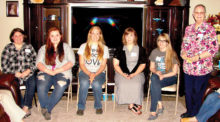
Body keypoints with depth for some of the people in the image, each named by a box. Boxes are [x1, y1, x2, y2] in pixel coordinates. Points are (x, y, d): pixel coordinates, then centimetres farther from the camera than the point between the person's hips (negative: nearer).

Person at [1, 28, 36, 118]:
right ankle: (22, 106, -19)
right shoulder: (8, 48, 7)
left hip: (28, 74, 1)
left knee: (32, 83, -29)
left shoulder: (29, 47, 12)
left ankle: (26, 107, -19)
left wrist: (28, 70, -11)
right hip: (13, 75, 0)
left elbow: (35, 61, 6)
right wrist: (15, 73, -11)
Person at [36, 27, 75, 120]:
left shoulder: (66, 47, 16)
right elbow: (38, 63, 7)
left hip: (62, 73, -1)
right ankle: (46, 111, -12)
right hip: (46, 73, 2)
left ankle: (47, 109, -18)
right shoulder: (44, 48, 20)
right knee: (41, 88, -31)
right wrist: (48, 71, -13)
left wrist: (57, 70, -11)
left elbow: (71, 62, 2)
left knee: (60, 88, -34)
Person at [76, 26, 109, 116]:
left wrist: (95, 74, -14)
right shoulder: (83, 46, 10)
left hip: (99, 73, 0)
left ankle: (98, 106, -9)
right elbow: (81, 64, 3)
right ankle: (81, 107, -17)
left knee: (96, 84, -34)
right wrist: (89, 74, -14)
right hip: (85, 72, 0)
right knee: (84, 83, -34)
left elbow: (103, 65, 4)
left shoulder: (104, 48, 11)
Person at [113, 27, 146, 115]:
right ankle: (132, 105, -15)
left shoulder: (141, 49, 11)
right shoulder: (119, 49, 10)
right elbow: (116, 64, 6)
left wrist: (134, 74, -8)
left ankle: (131, 104, -14)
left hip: (137, 73, 0)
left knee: (136, 84, -32)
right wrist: (123, 74, -10)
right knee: (123, 84, -32)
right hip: (122, 73, 0)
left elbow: (142, 64, 8)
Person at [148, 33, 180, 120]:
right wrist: (156, 72, -9)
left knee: (153, 84, -31)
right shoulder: (154, 52, 7)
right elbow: (151, 68, 13)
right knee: (153, 78, -33)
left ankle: (153, 111, -21)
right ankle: (159, 105, -23)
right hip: (157, 75, 4)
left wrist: (163, 76, -16)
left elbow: (174, 72, -5)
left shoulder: (172, 53, -5)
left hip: (170, 77, -3)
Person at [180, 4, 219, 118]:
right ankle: (189, 111, 34)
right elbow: (183, 45, 16)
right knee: (188, 91, 14)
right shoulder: (188, 29, 10)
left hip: (202, 68, -4)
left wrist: (198, 57, -18)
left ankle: (195, 114, 25)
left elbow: (214, 49, -10)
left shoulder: (209, 29, -6)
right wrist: (184, 54, -4)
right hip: (188, 67, 5)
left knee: (198, 92, 7)